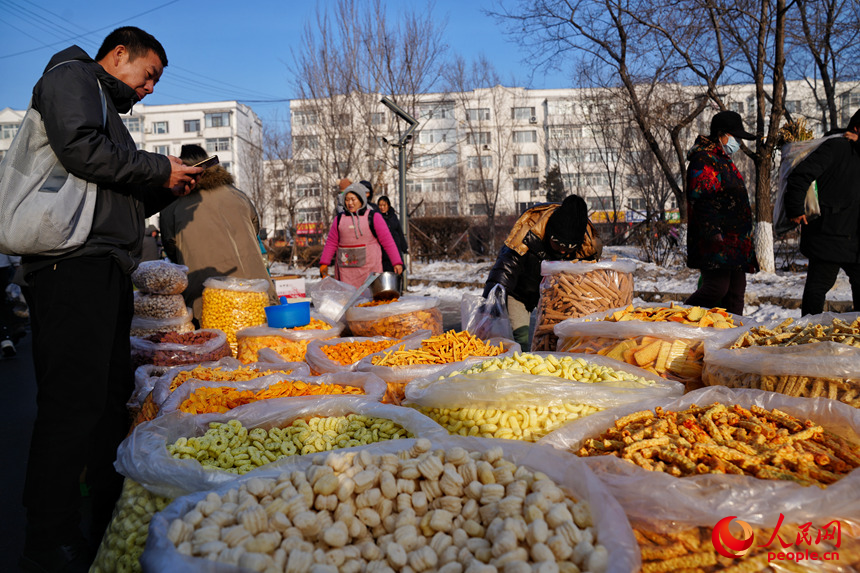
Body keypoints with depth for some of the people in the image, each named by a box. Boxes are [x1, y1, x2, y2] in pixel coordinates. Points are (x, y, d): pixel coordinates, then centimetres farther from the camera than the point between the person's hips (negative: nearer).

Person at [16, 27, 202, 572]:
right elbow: (82, 150, -16)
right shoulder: (70, 76, 5)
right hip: (74, 262, -10)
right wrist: (160, 169, -6)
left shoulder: (108, 109, 31)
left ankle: (111, 518, 22)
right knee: (74, 400, -11)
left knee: (112, 394, 12)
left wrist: (166, 189, 16)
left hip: (107, 267, 10)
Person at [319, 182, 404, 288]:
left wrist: (397, 262, -5)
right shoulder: (339, 219, 12)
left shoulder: (373, 217, 3)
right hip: (346, 269, 2)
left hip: (369, 267, -2)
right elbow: (331, 243, 14)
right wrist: (324, 263, 6)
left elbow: (387, 241, 0)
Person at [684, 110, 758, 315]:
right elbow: (699, 199, -20)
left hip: (734, 242, 10)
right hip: (716, 244, -10)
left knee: (735, 291, 8)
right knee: (716, 288, -15)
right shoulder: (703, 159, -10)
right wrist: (712, 233, -26)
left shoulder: (724, 159, 24)